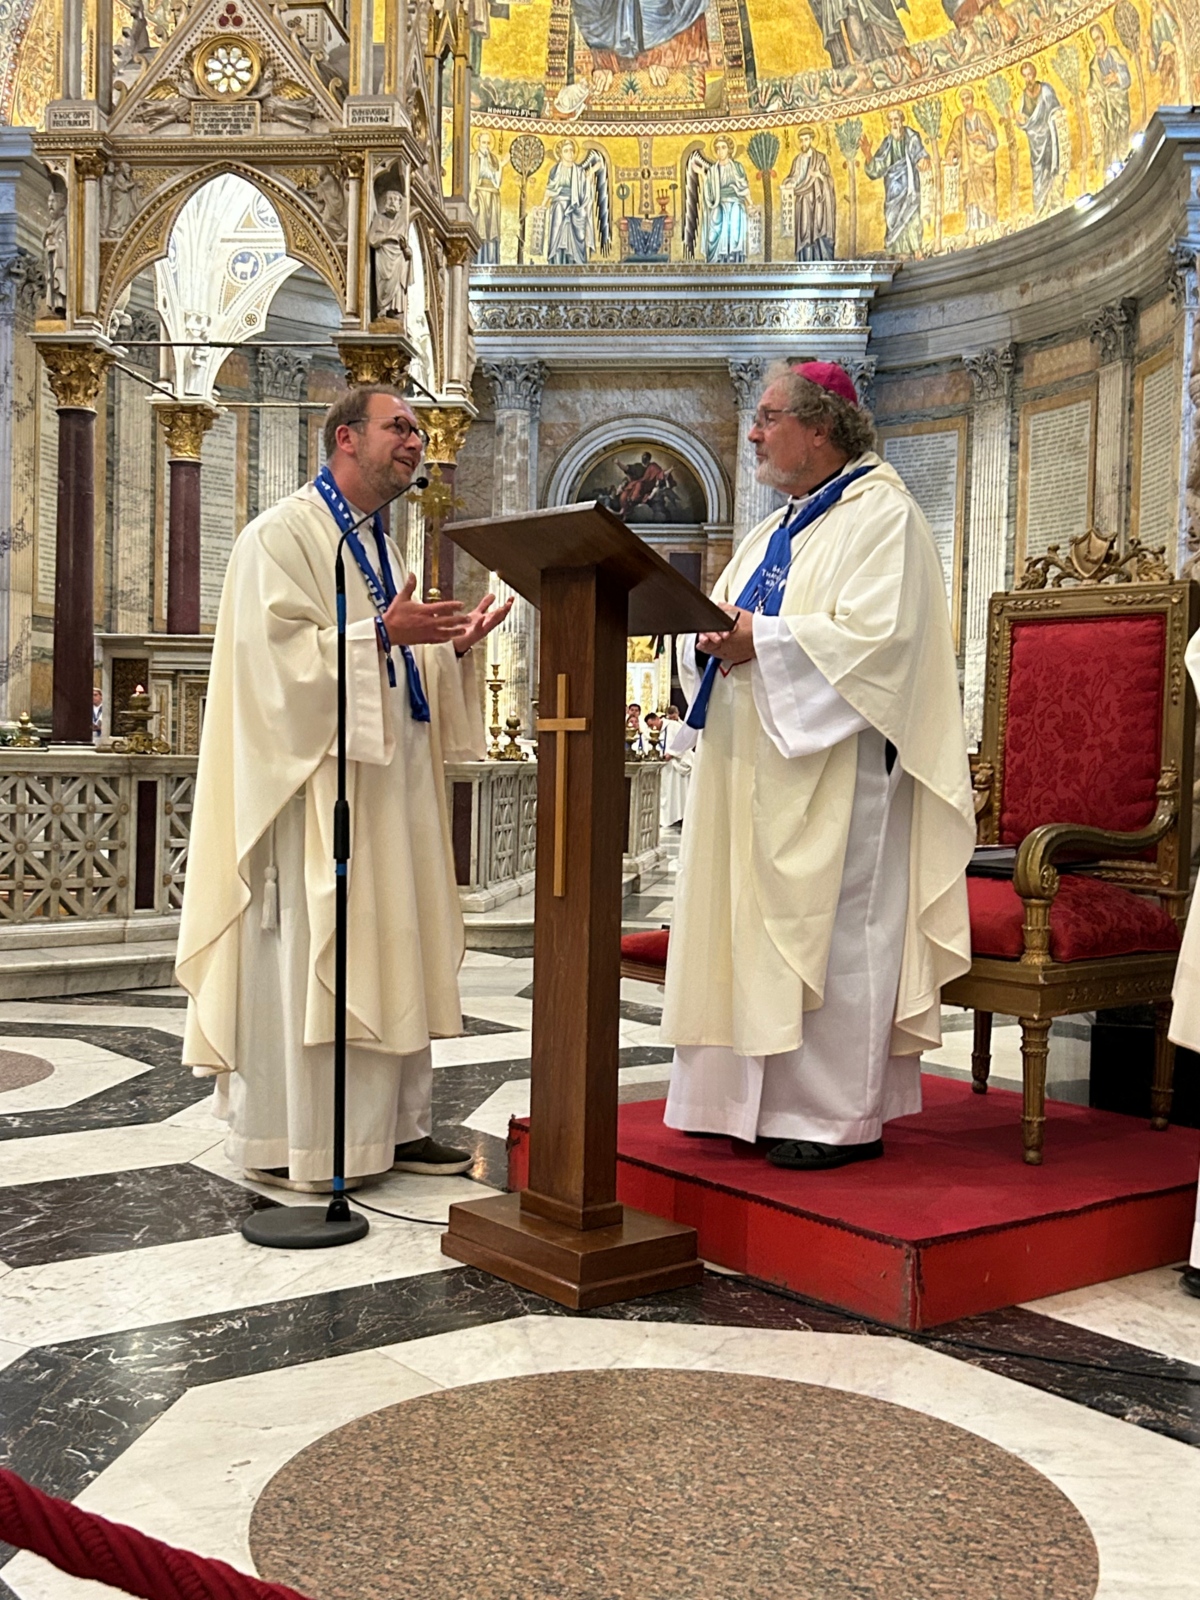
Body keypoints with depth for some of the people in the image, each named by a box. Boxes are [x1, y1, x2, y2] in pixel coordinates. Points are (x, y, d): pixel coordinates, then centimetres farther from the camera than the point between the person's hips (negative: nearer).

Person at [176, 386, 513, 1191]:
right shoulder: (284, 534, -6)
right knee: (307, 952, -6)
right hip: (317, 784, -9)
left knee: (394, 950, 9)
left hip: (392, 787, 9)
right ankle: (292, 1143, 3)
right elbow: (278, 652, -18)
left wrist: (455, 645, 7)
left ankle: (392, 1125, 17)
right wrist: (382, 632, -24)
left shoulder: (383, 547, 20)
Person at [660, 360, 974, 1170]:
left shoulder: (883, 516, -6)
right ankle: (758, 1097, 17)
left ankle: (840, 1115, 3)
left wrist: (763, 640, -19)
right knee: (759, 923, 9)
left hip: (834, 769, -9)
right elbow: (722, 618, 18)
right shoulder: (776, 530, 21)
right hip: (758, 769, 9)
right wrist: (713, 638, -5)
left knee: (828, 928, -6)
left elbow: (880, 634, -20)